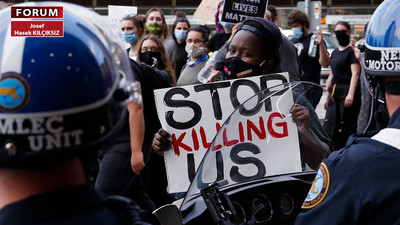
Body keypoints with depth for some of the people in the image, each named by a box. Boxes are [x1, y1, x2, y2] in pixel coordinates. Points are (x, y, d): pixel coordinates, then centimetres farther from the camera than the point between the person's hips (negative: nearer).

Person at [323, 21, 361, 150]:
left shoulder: (352, 50, -5)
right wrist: (328, 95, 20)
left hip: (348, 92, -8)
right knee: (329, 128, 6)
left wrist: (351, 94, -24)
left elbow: (355, 73, -14)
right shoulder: (335, 52, 18)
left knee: (347, 130, -7)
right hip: (335, 94, 8)